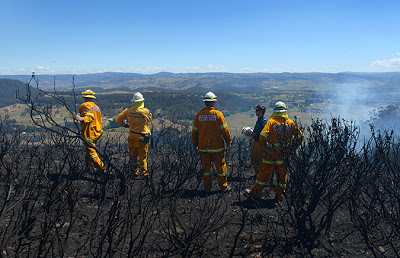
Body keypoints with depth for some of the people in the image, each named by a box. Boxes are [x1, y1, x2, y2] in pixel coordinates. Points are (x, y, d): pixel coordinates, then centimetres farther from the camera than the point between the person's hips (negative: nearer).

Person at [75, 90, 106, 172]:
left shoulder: (85, 105, -7)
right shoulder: (96, 107, 16)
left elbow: (90, 117, -23)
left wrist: (81, 119, -37)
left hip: (89, 133, -8)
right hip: (97, 133, 8)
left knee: (91, 151, -6)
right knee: (89, 149, 22)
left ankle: (101, 167, -11)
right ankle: (87, 164, 31)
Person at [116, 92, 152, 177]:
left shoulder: (128, 111, -6)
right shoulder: (146, 111, -13)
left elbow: (118, 119, 1)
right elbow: (149, 119, 7)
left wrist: (125, 125, 13)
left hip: (132, 137, 2)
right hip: (143, 137, -2)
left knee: (133, 155, 17)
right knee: (143, 156, 9)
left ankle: (134, 171, 25)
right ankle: (144, 172, 17)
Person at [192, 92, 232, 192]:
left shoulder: (199, 115, 0)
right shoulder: (218, 114, -10)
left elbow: (194, 131, 5)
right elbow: (225, 130, -8)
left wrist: (195, 144, 16)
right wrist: (228, 142, 3)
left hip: (203, 147, 3)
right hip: (217, 146, -3)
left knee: (206, 167, 13)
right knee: (221, 166, 11)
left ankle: (207, 187, 20)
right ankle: (223, 186, 21)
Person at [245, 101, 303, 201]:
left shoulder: (271, 122, -9)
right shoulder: (291, 123, 0)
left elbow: (262, 136, -15)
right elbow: (300, 136, 4)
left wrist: (265, 148, -2)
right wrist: (291, 148, 12)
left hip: (271, 155, -2)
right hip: (284, 155, 3)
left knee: (263, 174, 8)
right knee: (282, 175, 15)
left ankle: (255, 192, 20)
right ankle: (280, 195, 23)